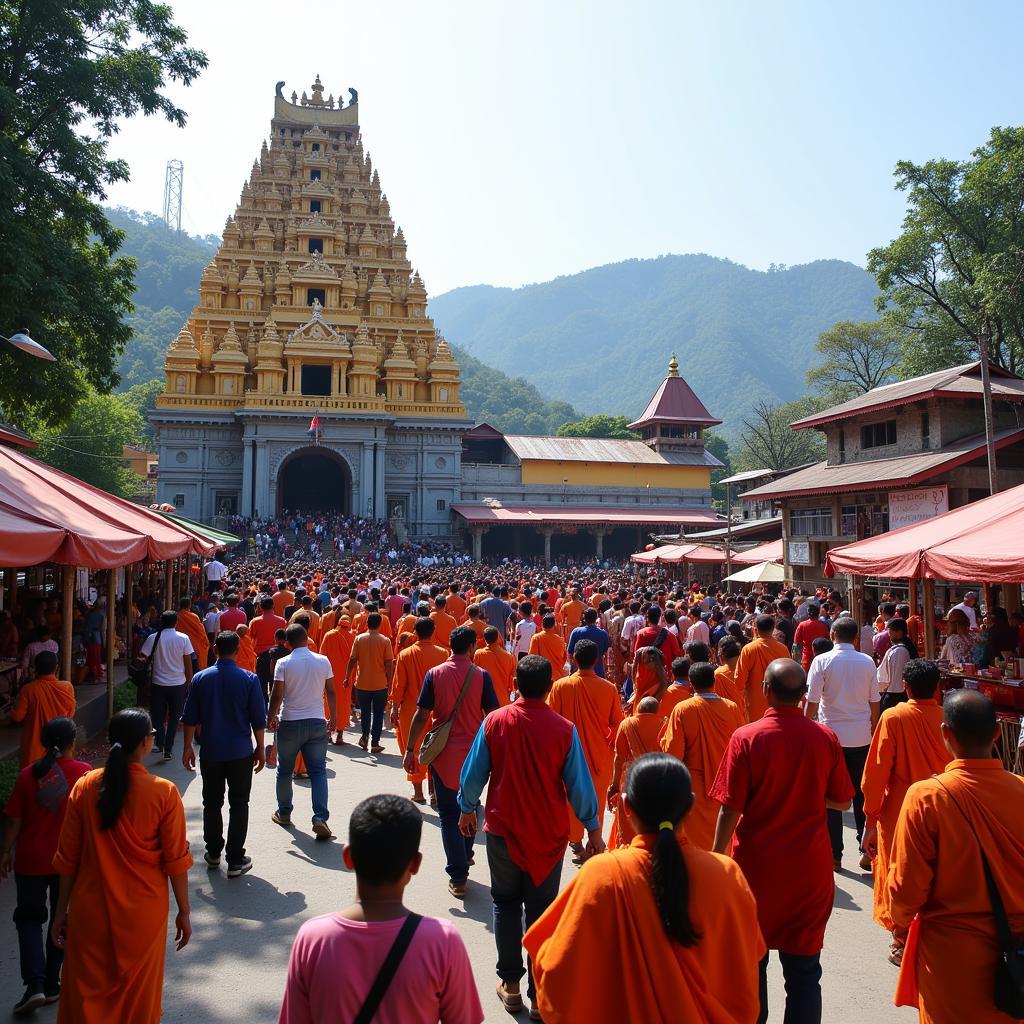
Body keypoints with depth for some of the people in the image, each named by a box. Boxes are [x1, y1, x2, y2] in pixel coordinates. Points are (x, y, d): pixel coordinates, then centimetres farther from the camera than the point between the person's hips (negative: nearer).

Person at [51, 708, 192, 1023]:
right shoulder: (164, 792, -17)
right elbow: (176, 861, -11)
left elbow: (67, 858, 0)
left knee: (87, 997, 20)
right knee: (137, 998, 18)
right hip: (143, 914, -2)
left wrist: (61, 911, 12)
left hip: (90, 911, 2)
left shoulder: (84, 787, -9)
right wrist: (183, 912, 2)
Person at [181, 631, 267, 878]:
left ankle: (213, 853, 28)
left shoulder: (200, 678, -3)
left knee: (212, 803, 16)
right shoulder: (249, 679, -8)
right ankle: (235, 860, 8)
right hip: (241, 753, -2)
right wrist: (260, 749, 6)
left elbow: (190, 718, 1)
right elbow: (258, 720, -5)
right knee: (239, 805, 6)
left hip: (210, 753, 2)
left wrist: (188, 747, 12)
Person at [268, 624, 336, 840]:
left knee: (285, 770, 17)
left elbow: (277, 695, -9)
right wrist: (332, 717, 17)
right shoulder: (323, 661, -1)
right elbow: (331, 692, 5)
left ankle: (284, 813, 30)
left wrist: (271, 718, 6)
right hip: (317, 723, 1)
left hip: (290, 723, -1)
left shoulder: (284, 663, -8)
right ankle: (320, 819, -8)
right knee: (318, 771, 3)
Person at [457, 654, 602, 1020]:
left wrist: (467, 809, 15)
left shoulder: (494, 722, -12)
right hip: (549, 835, -1)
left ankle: (510, 984, 27)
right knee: (541, 911, 12)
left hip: (503, 829, 1)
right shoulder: (564, 729, -16)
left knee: (506, 905, 19)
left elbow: (473, 772, -3)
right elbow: (579, 784, -8)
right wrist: (593, 830, 5)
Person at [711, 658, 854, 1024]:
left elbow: (730, 809, -14)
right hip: (810, 869, 1)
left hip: (757, 866, -1)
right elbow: (842, 802, 2)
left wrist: (717, 858, -3)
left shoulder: (746, 738, -16)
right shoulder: (825, 738, -9)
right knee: (804, 968, 12)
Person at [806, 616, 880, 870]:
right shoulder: (867, 662, -1)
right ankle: (867, 849, 15)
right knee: (861, 793, 14)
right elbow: (874, 702, 5)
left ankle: (834, 855, 10)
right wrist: (873, 731, 17)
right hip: (861, 736, 3)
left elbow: (812, 701, -10)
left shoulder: (822, 661, -9)